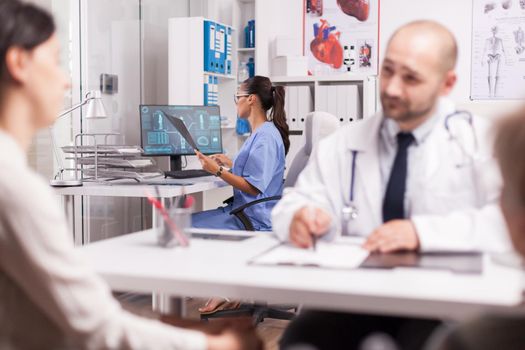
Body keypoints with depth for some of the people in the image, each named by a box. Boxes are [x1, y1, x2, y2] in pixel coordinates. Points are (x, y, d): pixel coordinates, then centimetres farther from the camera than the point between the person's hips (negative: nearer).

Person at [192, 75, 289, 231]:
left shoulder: (265, 137, -17)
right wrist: (230, 164, 29)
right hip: (243, 210, 10)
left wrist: (218, 170, -22)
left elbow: (253, 187, -21)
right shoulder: (261, 132, 15)